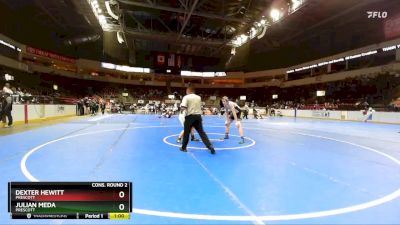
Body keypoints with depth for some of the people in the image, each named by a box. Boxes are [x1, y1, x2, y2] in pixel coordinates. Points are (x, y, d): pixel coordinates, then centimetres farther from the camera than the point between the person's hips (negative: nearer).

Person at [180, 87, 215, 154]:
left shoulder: (186, 97, -3)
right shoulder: (198, 97, 12)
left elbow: (183, 107, -14)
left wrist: (181, 106, 7)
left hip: (190, 116, -4)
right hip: (198, 116, 4)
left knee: (186, 132, 10)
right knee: (202, 132, 6)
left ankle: (183, 147, 21)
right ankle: (210, 146, -1)